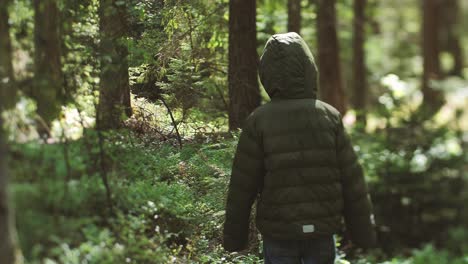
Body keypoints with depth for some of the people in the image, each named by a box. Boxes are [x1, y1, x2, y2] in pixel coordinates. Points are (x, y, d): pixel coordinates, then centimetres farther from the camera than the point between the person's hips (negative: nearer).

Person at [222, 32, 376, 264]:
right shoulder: (329, 117, -5)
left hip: (278, 233, -1)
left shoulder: (258, 122, -10)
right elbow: (352, 181, -3)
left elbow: (242, 186, -6)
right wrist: (363, 230, 7)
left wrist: (234, 235, 6)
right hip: (322, 230, 2)